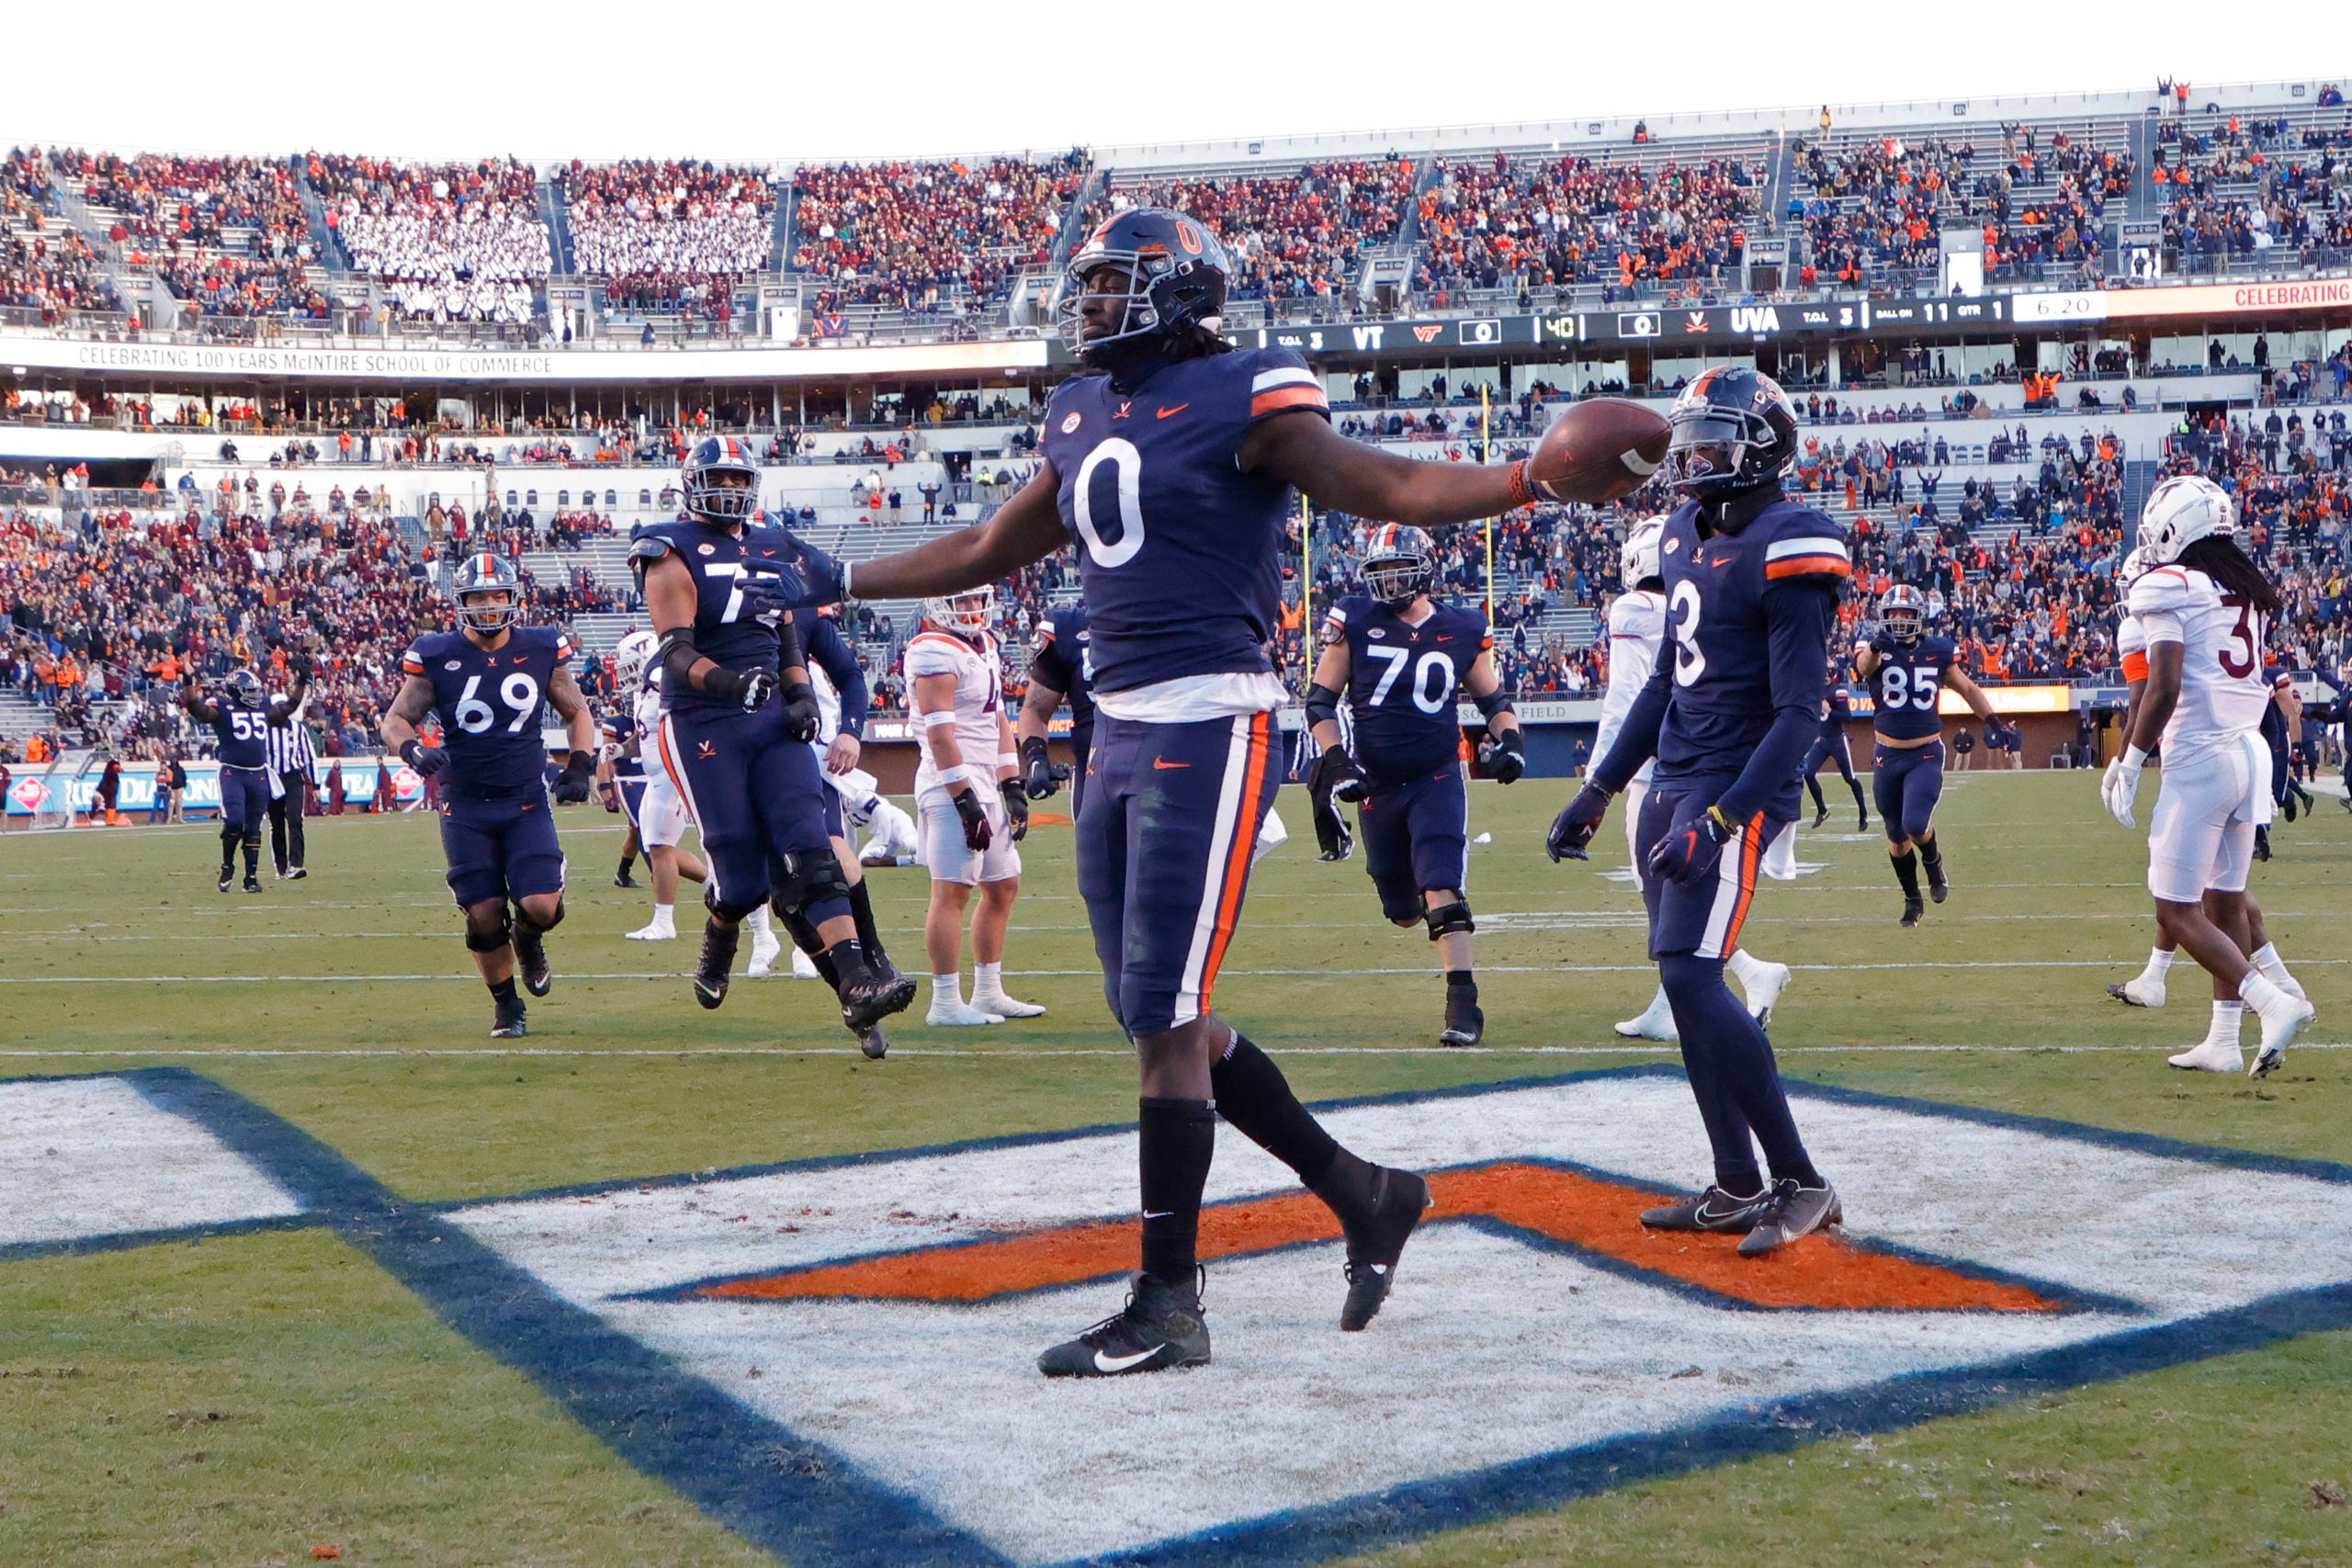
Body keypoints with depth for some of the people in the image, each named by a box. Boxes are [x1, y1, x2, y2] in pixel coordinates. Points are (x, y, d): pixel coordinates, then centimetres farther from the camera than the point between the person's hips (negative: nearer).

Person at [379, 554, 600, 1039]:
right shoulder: (437, 656, -6)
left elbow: (576, 712, 13)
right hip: (465, 808, -1)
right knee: (484, 915, -1)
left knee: (541, 906, -15)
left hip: (527, 802, 1)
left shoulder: (541, 650, -1)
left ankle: (528, 940, 23)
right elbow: (395, 719, -1)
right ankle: (506, 1004, 23)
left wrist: (580, 766, -1)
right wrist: (414, 749, -22)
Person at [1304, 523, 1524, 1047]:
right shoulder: (1355, 622, -5)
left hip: (1437, 778, -1)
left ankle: (1463, 1003, -17)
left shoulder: (1462, 630, -2)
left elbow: (1492, 698, 12)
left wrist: (1508, 737, -7)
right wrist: (1334, 761, -12)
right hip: (1376, 783, 2)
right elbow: (1321, 700, 0)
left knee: (1441, 891, -19)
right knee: (1403, 910, 12)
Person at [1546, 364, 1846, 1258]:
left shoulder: (1786, 554, -15)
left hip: (1737, 788, -9)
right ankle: (1737, 1188, 16)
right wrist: (1599, 791, 21)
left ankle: (1801, 1185, -6)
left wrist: (1722, 820, -25)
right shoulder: (1687, 537, 12)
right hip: (1672, 782, 9)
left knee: (1690, 975, -16)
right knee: (1686, 984, 8)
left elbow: (1799, 713, -18)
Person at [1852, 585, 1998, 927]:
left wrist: (1991, 721, 14)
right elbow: (1865, 667, -32)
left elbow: (1967, 688, 16)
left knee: (1915, 825, -18)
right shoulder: (1875, 648, -6)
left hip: (1926, 755, -1)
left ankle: (1934, 861, 16)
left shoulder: (1938, 651, 0)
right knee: (1897, 837, 8)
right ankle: (1912, 899, 29)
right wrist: (1875, 647, -53)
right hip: (1887, 755, 1)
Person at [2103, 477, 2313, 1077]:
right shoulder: (2250, 589, 13)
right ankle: (2223, 1041, 16)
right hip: (2251, 751, 8)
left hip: (2199, 758, -8)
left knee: (2177, 911, -3)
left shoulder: (2169, 588, -10)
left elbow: (2163, 689, -18)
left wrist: (2129, 762, -10)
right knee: (2226, 901, 13)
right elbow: (2255, 683, 16)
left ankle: (2273, 1000, -16)